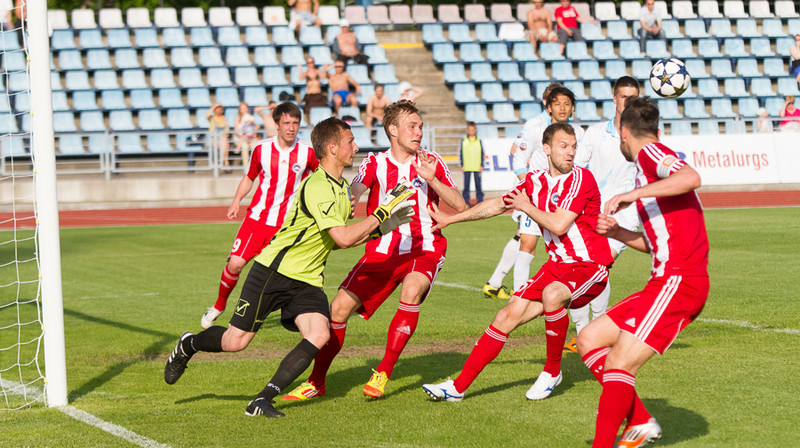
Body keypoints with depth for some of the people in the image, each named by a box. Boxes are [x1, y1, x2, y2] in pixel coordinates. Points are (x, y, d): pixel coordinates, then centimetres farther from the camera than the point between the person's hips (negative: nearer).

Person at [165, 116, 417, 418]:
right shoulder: (316, 186, -21)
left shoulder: (343, 187, 10)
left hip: (307, 280, 8)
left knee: (319, 336, -18)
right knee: (236, 341, -3)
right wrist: (382, 212, -20)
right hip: (274, 270, -8)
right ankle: (188, 345, 30)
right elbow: (343, 237, -27)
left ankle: (263, 400, -14)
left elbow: (337, 240, 19)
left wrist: (380, 228, 8)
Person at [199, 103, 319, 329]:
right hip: (257, 216, 1)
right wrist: (236, 200, 3)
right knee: (235, 263, -8)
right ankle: (219, 306, 15)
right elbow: (249, 177, 15)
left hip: (287, 223, -1)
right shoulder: (261, 149, -1)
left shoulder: (307, 152, -6)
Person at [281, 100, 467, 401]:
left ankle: (383, 373, -19)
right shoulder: (375, 163, 3)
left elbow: (460, 205, -7)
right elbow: (354, 191, -16)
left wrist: (431, 180, -21)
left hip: (424, 249, -2)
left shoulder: (430, 162, 2)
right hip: (382, 252, 2)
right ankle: (317, 381, 9)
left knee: (411, 291, -32)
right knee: (339, 307, -9)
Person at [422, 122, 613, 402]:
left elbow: (559, 225, -23)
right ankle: (459, 386, 2)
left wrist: (526, 206, -7)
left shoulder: (581, 178, -14)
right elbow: (498, 204, 21)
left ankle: (553, 371, -13)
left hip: (590, 266, -7)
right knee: (509, 315, -3)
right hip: (558, 264, 7)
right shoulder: (535, 181, 7)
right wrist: (449, 219, 27)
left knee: (552, 294, -36)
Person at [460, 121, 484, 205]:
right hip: (466, 168, 0)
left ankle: (480, 201, 6)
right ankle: (466, 203, 5)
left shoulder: (479, 141, 7)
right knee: (466, 185, 0)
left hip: (477, 167, 0)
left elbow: (482, 154, 9)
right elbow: (461, 154, 6)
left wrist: (482, 165, 2)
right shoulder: (464, 141, 6)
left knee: (478, 184, 0)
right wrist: (462, 165, 0)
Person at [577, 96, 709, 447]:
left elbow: (691, 178, -27)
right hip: (665, 283, 10)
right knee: (588, 340, 10)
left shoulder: (649, 153, -4)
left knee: (620, 363, -16)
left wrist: (633, 194, -27)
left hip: (678, 282, -10)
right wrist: (618, 233, 17)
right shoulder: (649, 166, 25)